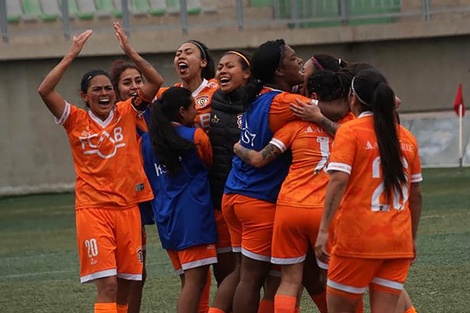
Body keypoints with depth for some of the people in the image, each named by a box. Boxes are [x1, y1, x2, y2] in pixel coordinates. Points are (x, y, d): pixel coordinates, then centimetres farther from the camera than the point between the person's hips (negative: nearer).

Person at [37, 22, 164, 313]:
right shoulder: (76, 121, -1)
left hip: (128, 206, 3)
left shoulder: (128, 113, 5)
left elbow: (156, 82, -5)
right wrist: (71, 55, -15)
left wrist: (130, 52, -13)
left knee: (125, 285, 7)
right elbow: (45, 90, -14)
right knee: (107, 284, -13)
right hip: (93, 209, -3)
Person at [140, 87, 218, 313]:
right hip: (193, 217, -7)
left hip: (165, 218, 7)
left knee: (189, 282, 12)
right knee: (195, 281, -8)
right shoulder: (196, 137, -7)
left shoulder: (147, 140, 8)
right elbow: (210, 164, 10)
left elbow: (146, 177, 16)